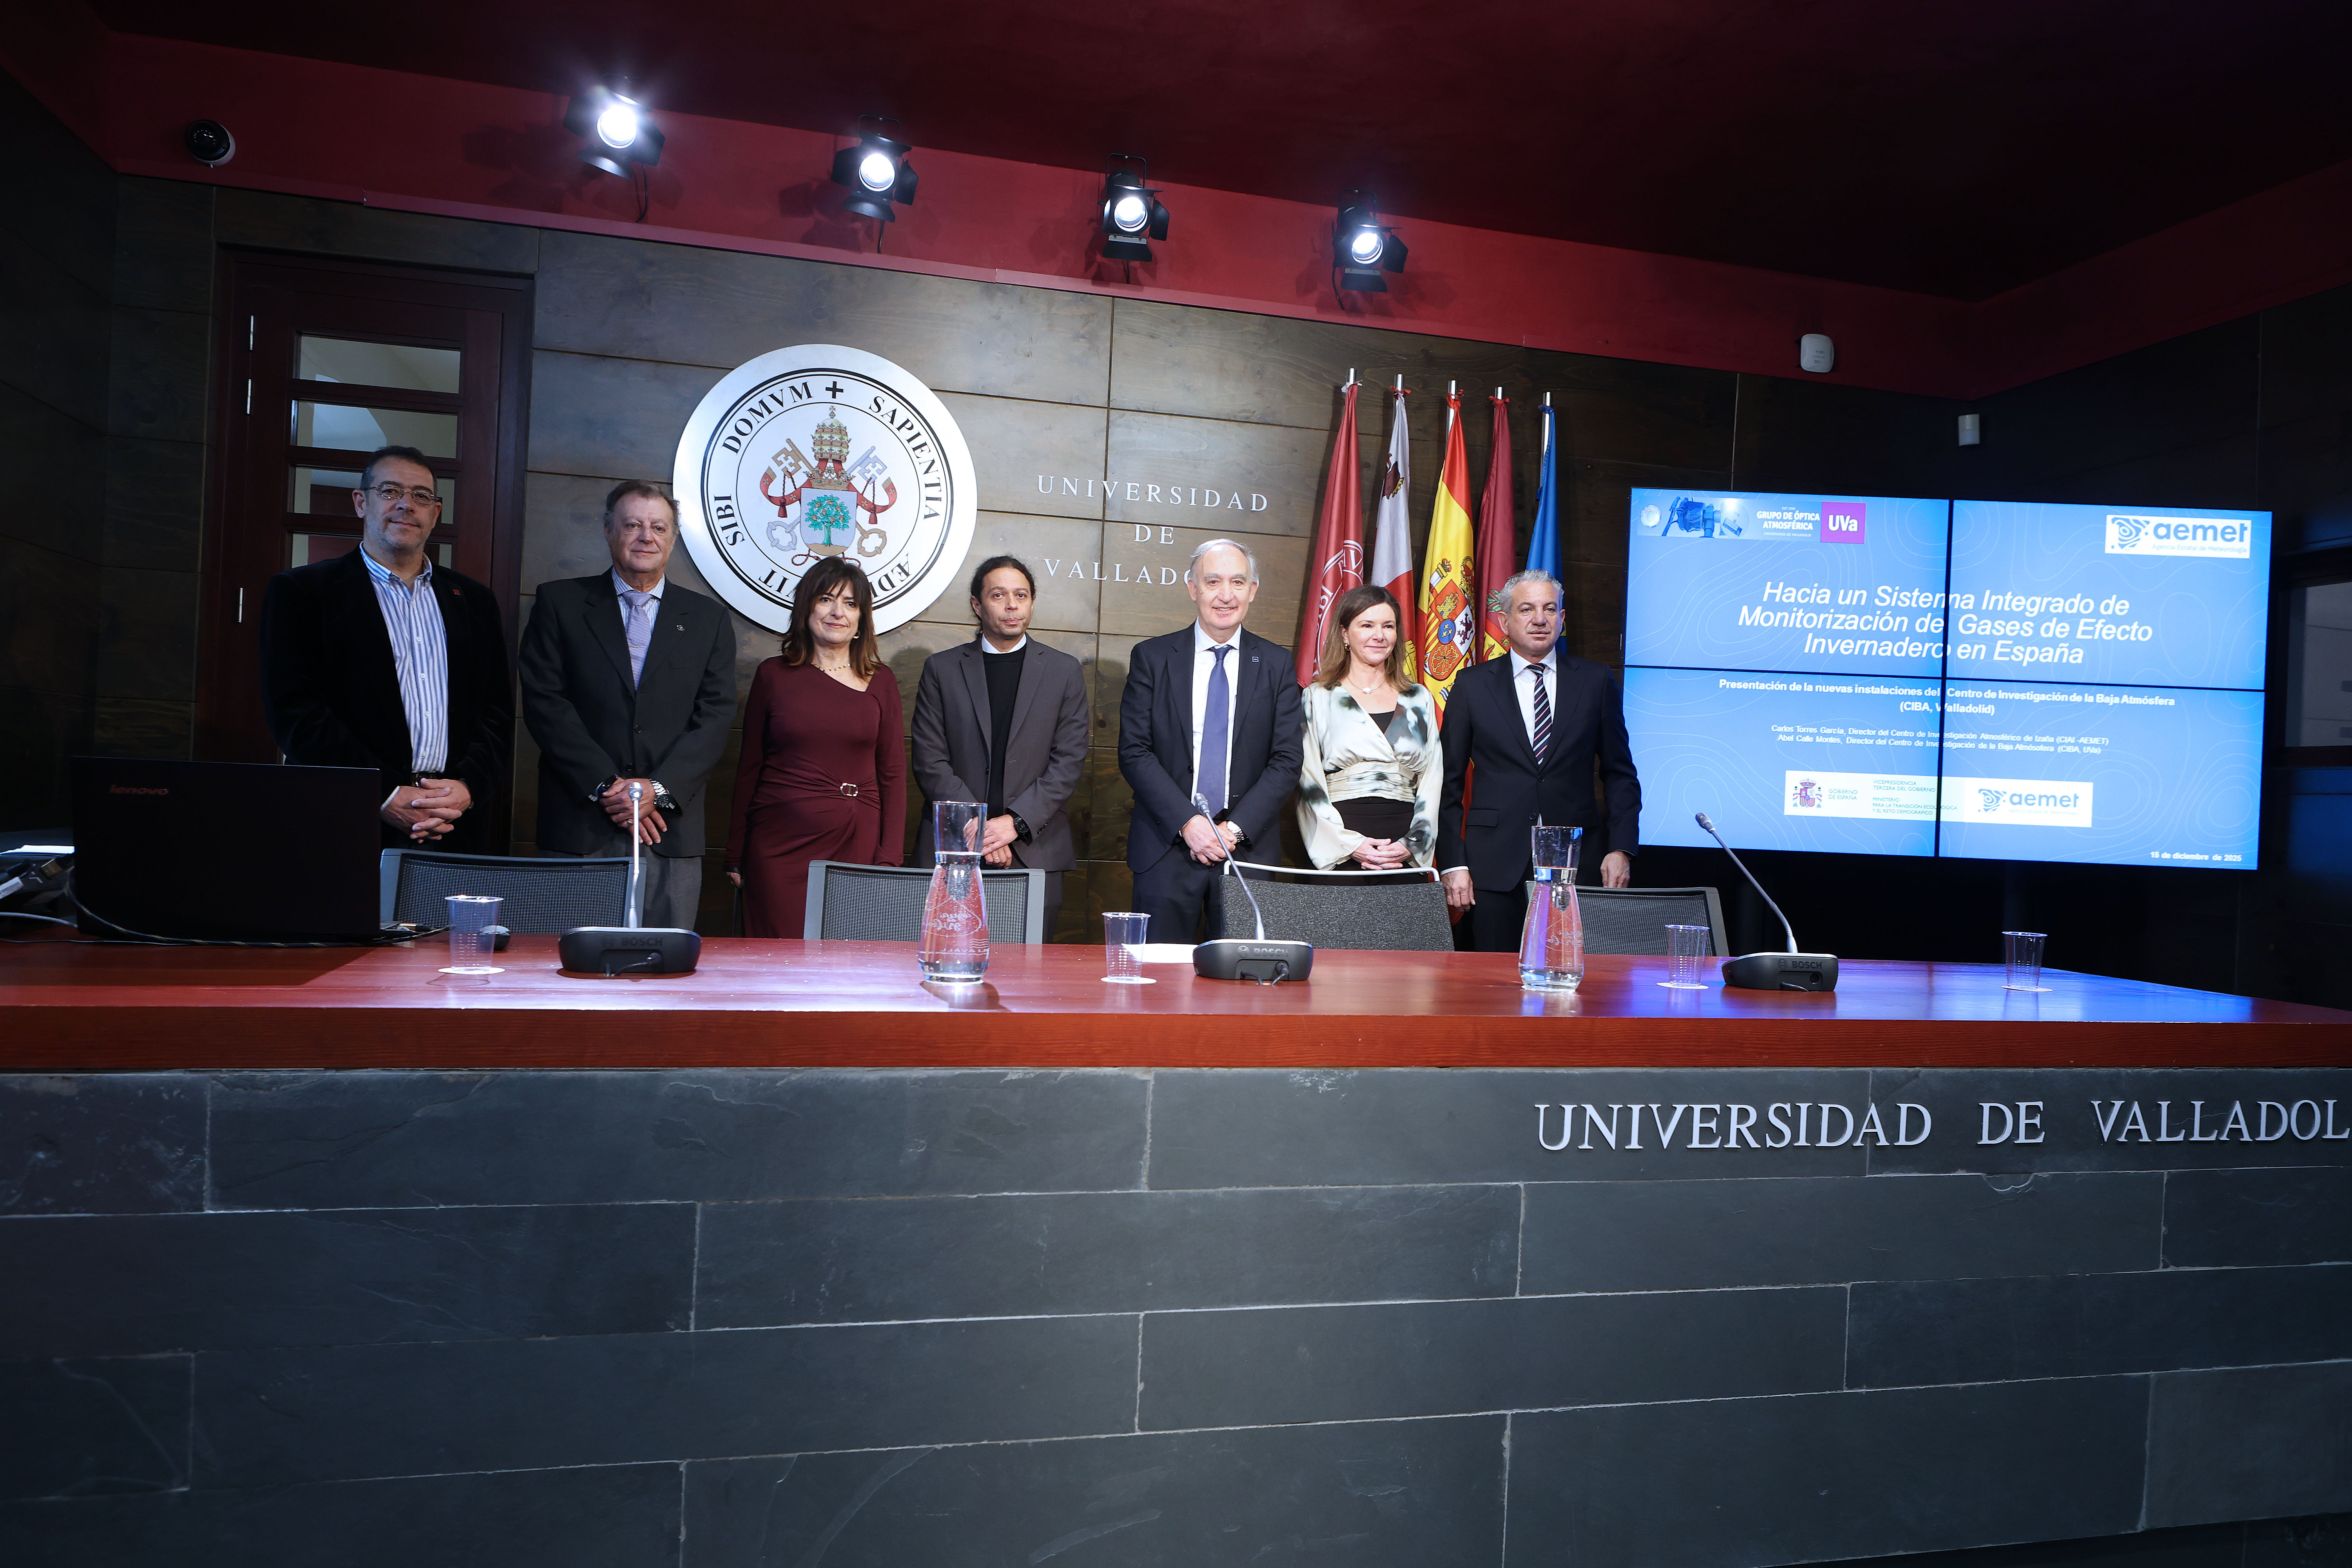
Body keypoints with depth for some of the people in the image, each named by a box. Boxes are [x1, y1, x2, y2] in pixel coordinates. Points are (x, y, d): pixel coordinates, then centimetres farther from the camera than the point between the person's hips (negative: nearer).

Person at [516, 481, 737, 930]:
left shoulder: (709, 619, 12)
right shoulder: (559, 603, 8)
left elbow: (715, 716, 4)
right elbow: (545, 703, -1)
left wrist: (658, 789, -10)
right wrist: (605, 786, -10)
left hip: (671, 831, 1)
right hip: (578, 829, -1)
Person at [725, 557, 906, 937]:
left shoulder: (880, 682, 7)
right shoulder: (774, 675, 6)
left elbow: (893, 774, 6)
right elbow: (749, 768, 8)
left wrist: (890, 859, -3)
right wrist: (735, 856, 6)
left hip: (857, 844, 1)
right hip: (779, 845, 0)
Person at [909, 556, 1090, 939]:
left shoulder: (1065, 672, 10)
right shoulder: (941, 669, 9)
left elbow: (1069, 762, 3)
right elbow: (929, 762, 2)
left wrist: (1016, 822, -9)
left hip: (1035, 850, 0)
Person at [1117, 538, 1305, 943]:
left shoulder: (1277, 663, 7)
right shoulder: (1152, 658, 4)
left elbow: (1287, 761, 1)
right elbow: (1134, 753, -3)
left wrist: (1235, 829, -10)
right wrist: (1187, 823, -13)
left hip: (1249, 846, 1)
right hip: (1167, 846, -1)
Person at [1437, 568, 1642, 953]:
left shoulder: (1595, 682, 8)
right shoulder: (1472, 685, 5)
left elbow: (1620, 773, 10)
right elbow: (1448, 781, 5)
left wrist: (1621, 849, -1)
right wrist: (1453, 863, -3)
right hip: (1496, 866, 0)